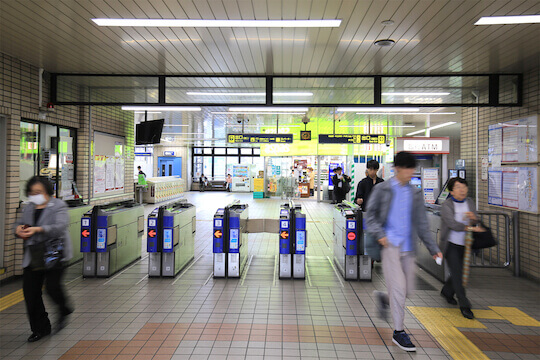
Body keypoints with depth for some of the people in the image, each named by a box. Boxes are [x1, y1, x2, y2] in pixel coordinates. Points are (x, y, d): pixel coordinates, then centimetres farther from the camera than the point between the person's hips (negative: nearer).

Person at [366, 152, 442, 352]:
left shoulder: (415, 194, 12)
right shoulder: (382, 189, 1)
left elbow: (422, 223, 12)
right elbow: (370, 214, 1)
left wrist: (433, 248, 8)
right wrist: (379, 234, -14)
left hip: (407, 247, 5)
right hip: (390, 245, -5)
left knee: (408, 290, 7)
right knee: (398, 287, -8)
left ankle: (384, 298, 38)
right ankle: (398, 332, 7)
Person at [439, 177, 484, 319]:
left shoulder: (469, 202, 6)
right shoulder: (446, 205, -12)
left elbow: (476, 222, 7)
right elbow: (453, 224, -23)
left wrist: (473, 216, -15)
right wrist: (470, 228, -33)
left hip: (464, 244, 6)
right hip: (451, 244, -6)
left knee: (460, 272, 14)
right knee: (457, 273, -7)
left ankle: (446, 292, 39)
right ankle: (464, 305, 2)